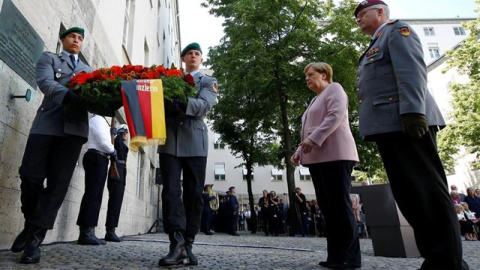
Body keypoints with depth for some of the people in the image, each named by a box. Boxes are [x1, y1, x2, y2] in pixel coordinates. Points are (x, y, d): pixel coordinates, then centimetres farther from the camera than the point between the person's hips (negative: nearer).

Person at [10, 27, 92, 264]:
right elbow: (46, 83, -3)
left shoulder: (90, 71, 27)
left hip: (74, 127, 2)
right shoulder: (48, 58, 18)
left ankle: (35, 237, 2)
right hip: (47, 124, -1)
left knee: (58, 183, -5)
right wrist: (72, 96, -20)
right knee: (31, 176, -4)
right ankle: (31, 224, 21)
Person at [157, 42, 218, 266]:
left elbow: (204, 105, -6)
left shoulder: (208, 82, 14)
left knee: (194, 194, -1)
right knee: (171, 191, -10)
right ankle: (177, 243, -12)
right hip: (170, 140, 2)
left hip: (195, 142, -1)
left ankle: (187, 244, 7)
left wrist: (178, 100, -21)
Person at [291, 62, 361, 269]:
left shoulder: (334, 88, 6)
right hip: (317, 157, 8)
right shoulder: (315, 101, 28)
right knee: (327, 206, 3)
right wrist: (300, 151, 12)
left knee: (340, 204, -9)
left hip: (335, 155, -8)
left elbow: (336, 115, -12)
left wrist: (313, 140, -19)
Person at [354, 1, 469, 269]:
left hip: (405, 122, -9)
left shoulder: (397, 31, 6)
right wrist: (375, 129, 20)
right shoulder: (375, 47, 31)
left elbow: (412, 71, -11)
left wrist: (413, 110, -25)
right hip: (388, 126, 9)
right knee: (407, 193, 7)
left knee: (427, 190, -8)